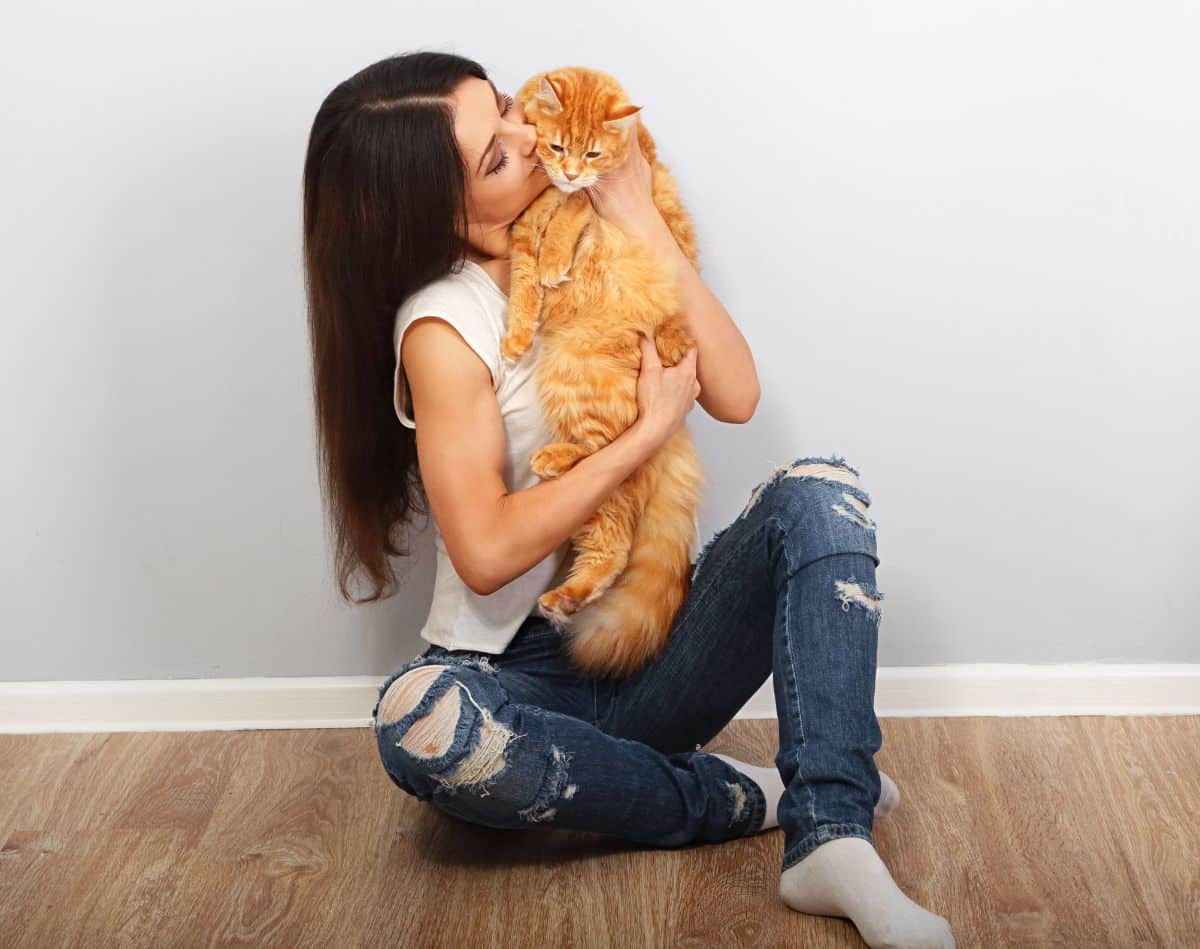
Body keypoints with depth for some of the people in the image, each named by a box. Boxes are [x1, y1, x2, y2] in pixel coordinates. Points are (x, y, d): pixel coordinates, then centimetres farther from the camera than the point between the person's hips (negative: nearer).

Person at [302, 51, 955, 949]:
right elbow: (486, 554, -20)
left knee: (819, 492, -18)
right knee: (421, 721, -37)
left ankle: (833, 841, -33)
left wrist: (642, 220, -9)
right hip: (531, 678, -5)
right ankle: (746, 799, -19)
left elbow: (736, 395, -5)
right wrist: (653, 427, -15)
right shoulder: (442, 327, -13)